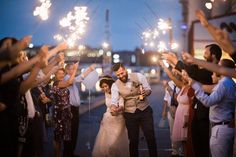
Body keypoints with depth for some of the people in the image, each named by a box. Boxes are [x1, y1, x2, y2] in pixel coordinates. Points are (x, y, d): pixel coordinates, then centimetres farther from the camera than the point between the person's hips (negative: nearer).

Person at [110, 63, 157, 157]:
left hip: (145, 111, 0)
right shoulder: (115, 85, -5)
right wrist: (113, 107, -36)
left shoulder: (139, 76, -5)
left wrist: (145, 92, -23)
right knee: (133, 140, 6)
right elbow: (114, 100, -13)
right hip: (130, 114, 0)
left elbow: (149, 90, 1)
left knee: (150, 137, 2)